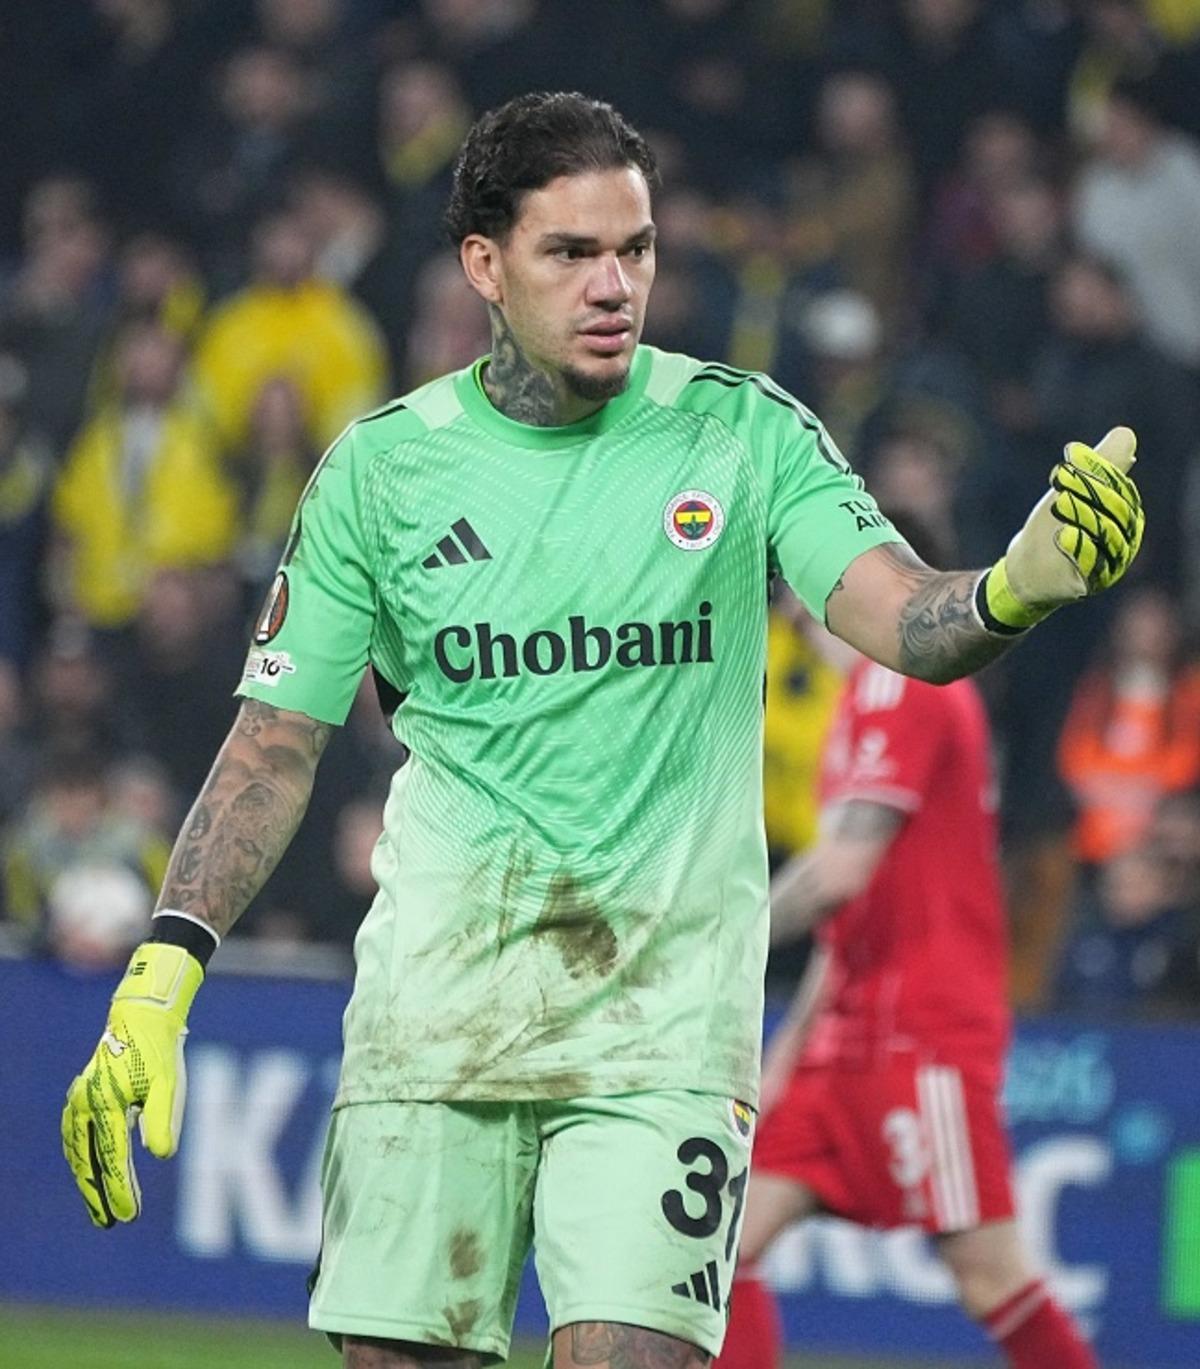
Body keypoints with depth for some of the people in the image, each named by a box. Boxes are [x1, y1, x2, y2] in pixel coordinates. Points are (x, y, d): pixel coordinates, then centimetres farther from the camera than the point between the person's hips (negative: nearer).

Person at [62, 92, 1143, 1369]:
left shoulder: (740, 431, 0)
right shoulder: (380, 469, 3)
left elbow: (907, 619, -10)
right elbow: (276, 742, 6)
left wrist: (1020, 585, -34)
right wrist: (159, 979, -5)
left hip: (664, 1018, -1)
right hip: (434, 1009, 1)